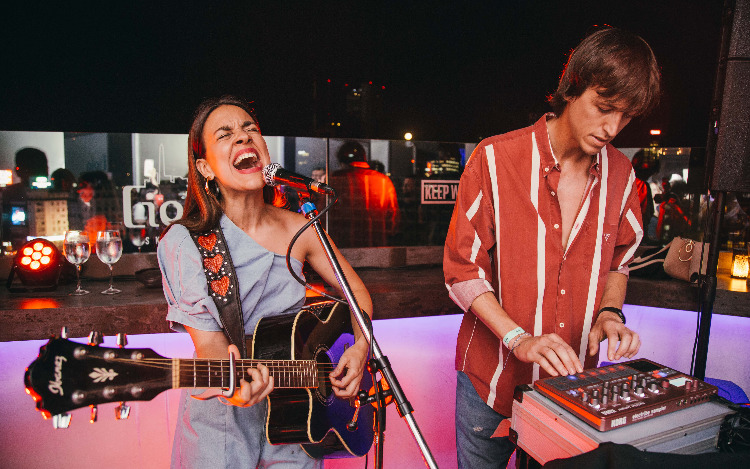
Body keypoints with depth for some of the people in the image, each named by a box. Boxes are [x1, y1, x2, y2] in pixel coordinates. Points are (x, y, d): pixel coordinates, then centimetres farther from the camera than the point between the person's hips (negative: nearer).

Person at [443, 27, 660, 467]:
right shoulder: (496, 158, -14)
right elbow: (462, 269, -12)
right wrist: (518, 338, -22)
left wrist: (610, 313, -5)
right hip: (491, 382, -3)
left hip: (572, 382, 4)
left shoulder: (620, 174, 1)